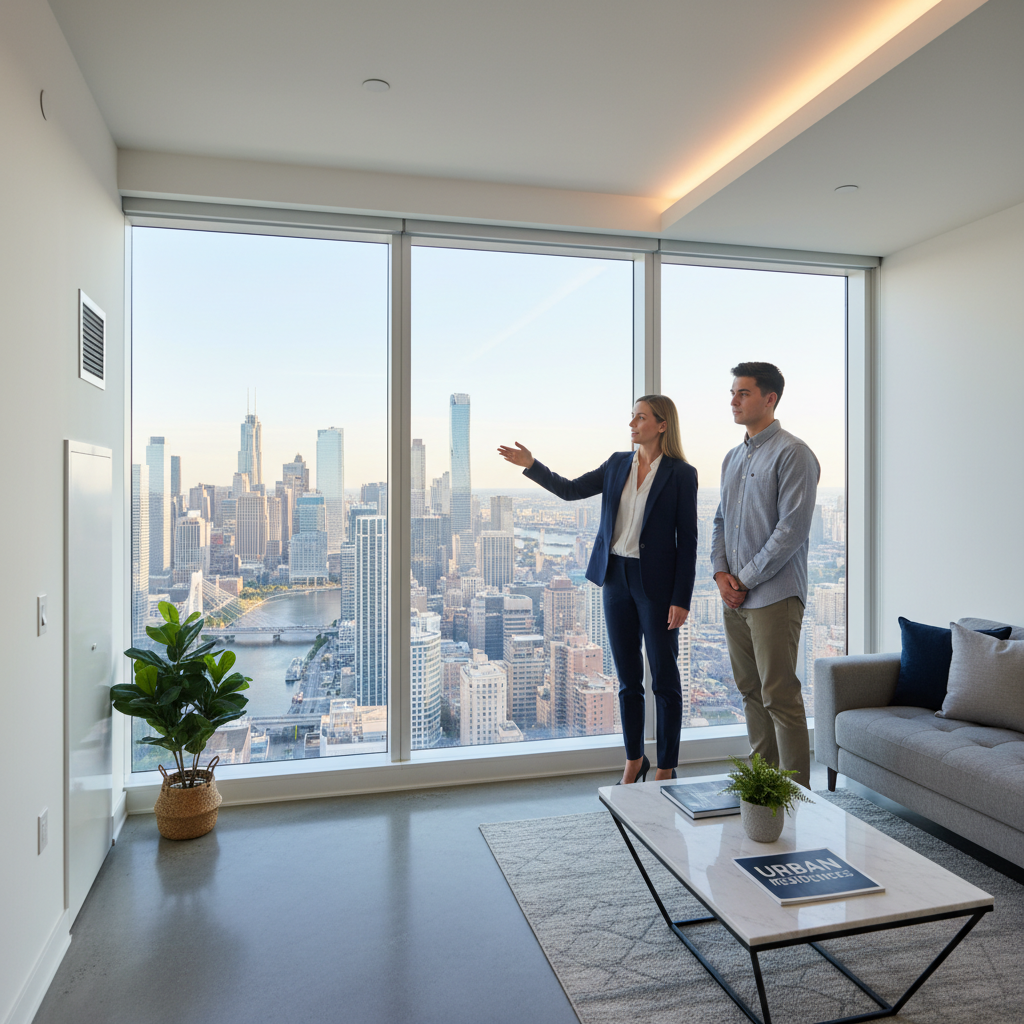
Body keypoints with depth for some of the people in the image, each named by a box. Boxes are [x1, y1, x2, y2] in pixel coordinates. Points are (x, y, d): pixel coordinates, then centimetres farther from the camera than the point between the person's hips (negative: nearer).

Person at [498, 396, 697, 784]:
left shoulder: (681, 474, -7)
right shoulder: (618, 464, 8)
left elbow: (687, 540, -8)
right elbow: (570, 490, 7)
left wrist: (681, 599, -12)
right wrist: (530, 465, -5)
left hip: (657, 582, -5)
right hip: (616, 577, 5)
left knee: (664, 679, 5)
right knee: (627, 678, 14)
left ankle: (666, 769, 20)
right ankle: (634, 759, 29)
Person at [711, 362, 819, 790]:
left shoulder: (792, 453, -8)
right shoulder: (733, 458, 17)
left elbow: (792, 528, -16)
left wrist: (746, 579, -14)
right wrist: (720, 573, 2)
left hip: (774, 594, -8)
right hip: (735, 595, 8)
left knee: (780, 696, -5)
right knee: (750, 691, 14)